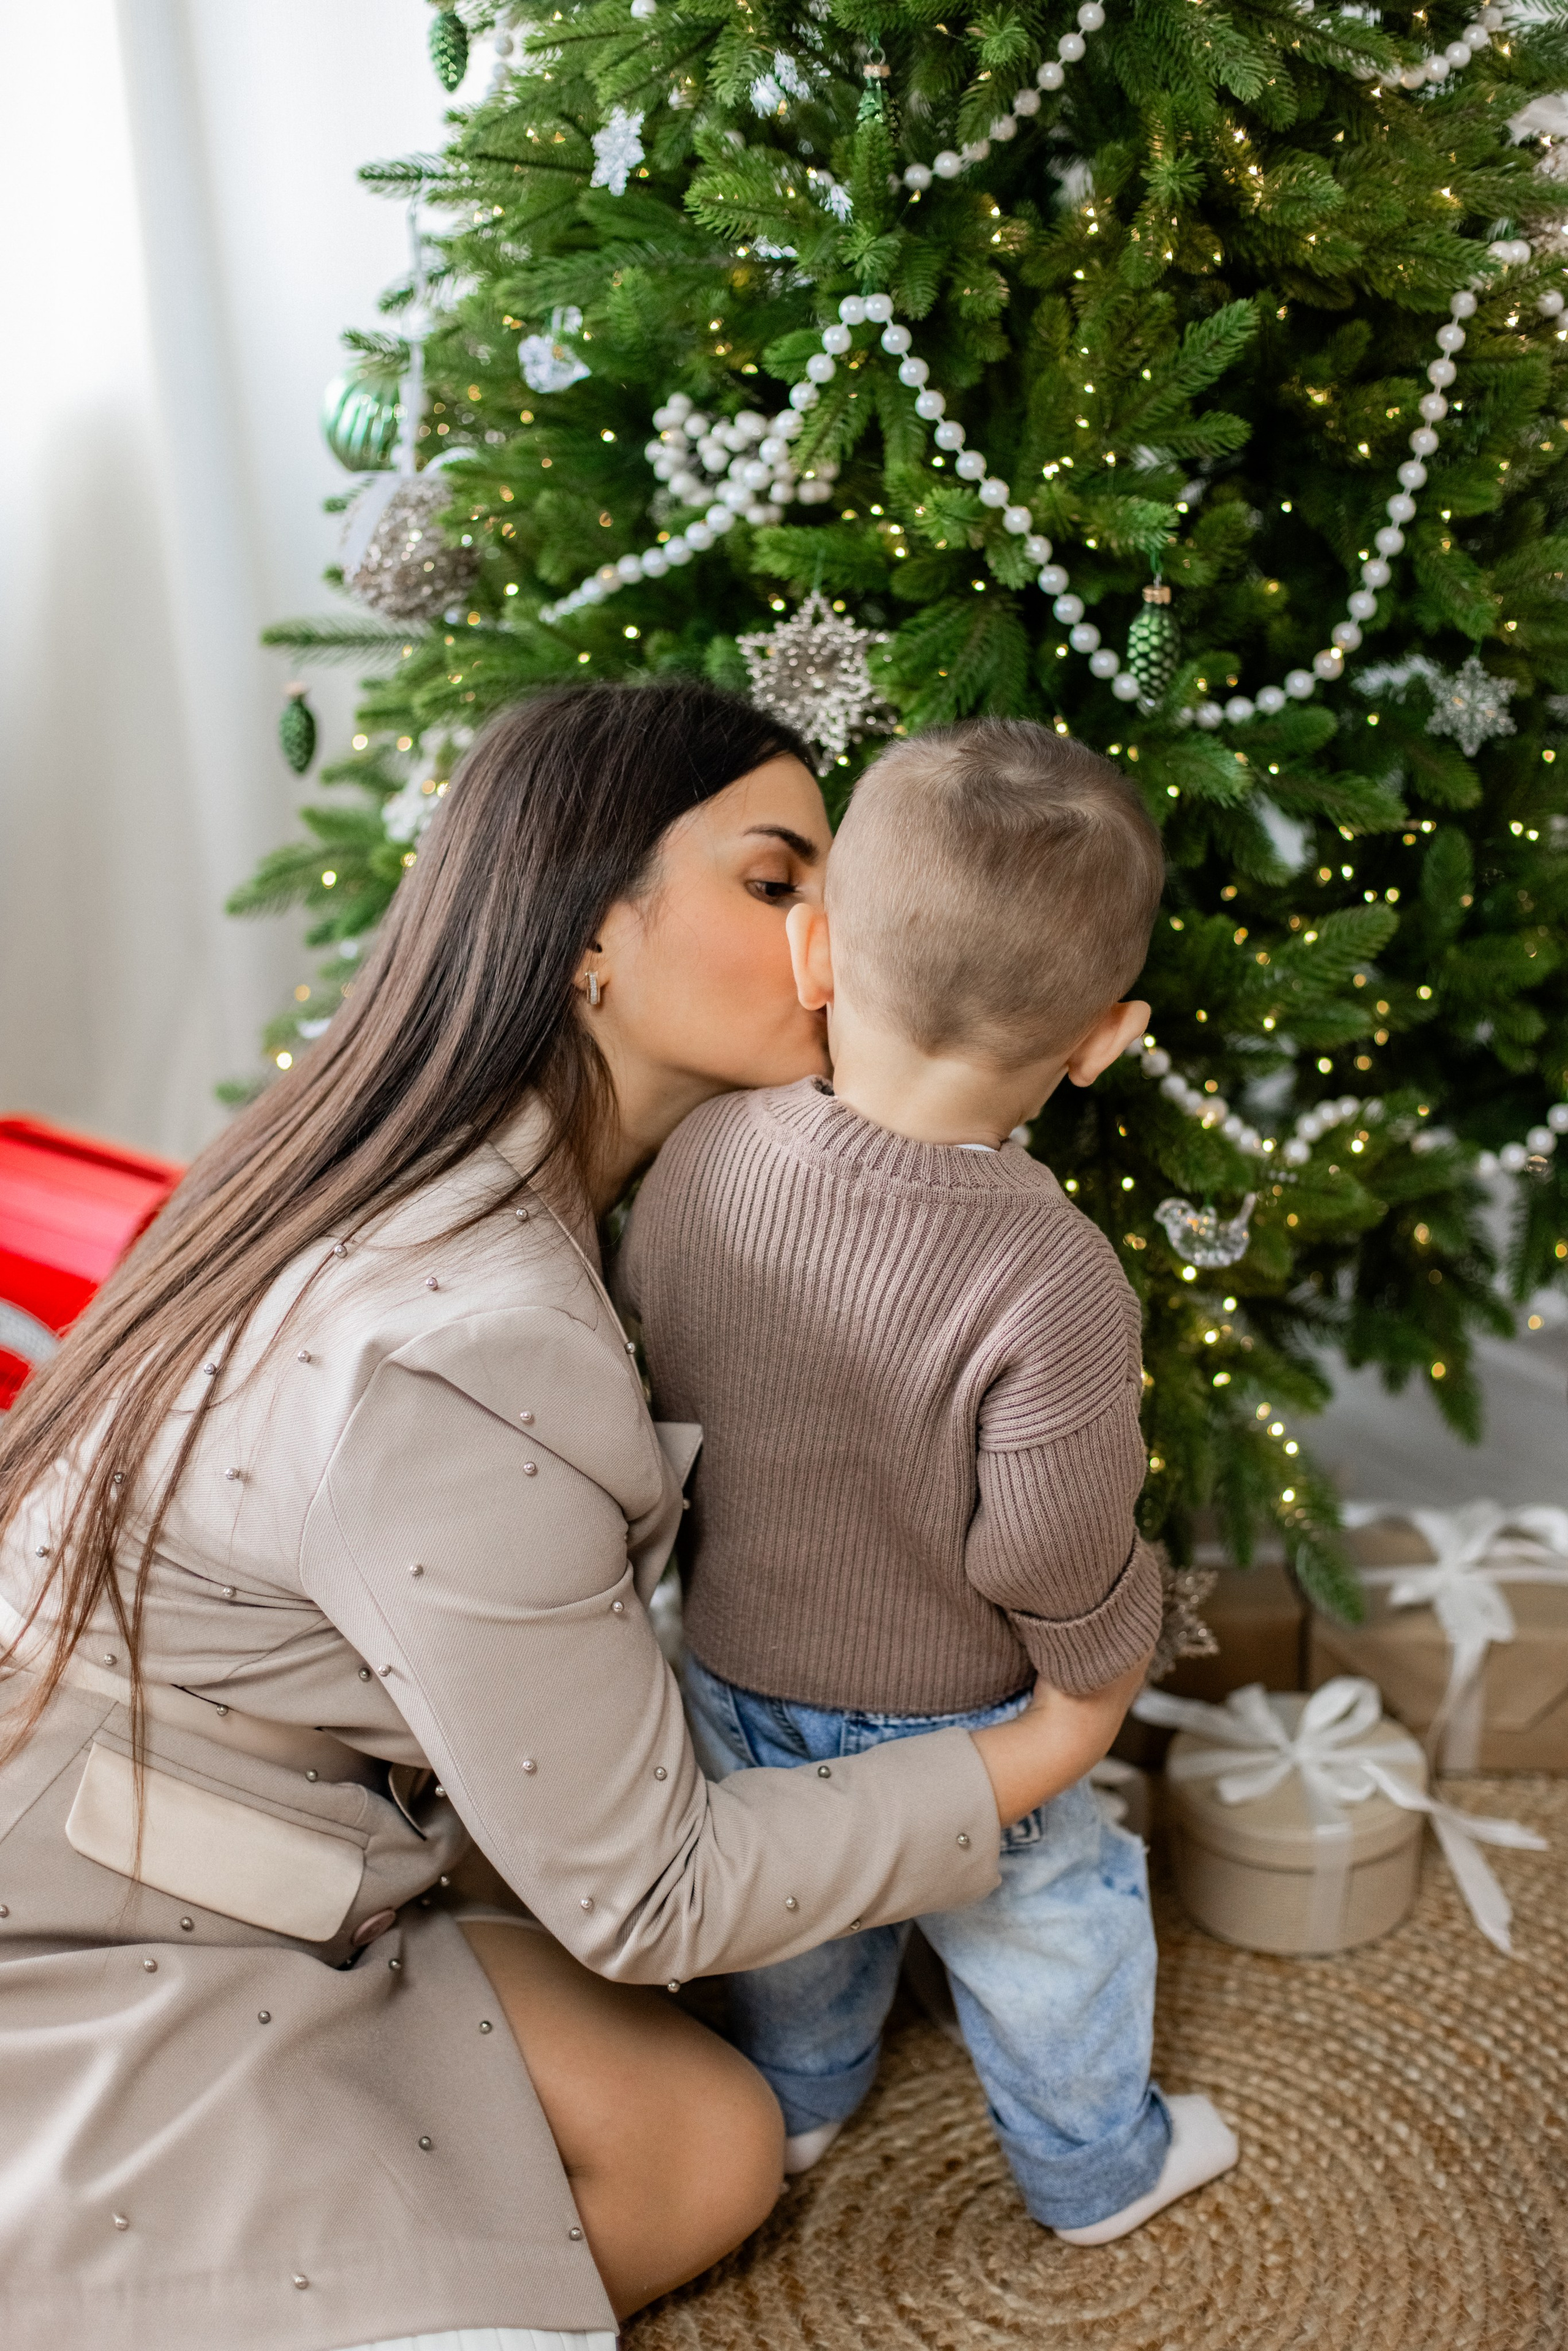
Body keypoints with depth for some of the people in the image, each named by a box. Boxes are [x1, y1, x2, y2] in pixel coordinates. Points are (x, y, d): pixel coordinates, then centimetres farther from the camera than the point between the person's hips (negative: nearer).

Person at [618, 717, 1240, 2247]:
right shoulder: (1051, 1279, -36)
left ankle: (792, 2109, 59)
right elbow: (1051, 1558, -27)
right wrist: (1107, 1670, -5)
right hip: (946, 1729, -4)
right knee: (1050, 1920, 25)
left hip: (733, 1685, 4)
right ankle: (1096, 2168, 49)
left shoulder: (698, 1159, -21)